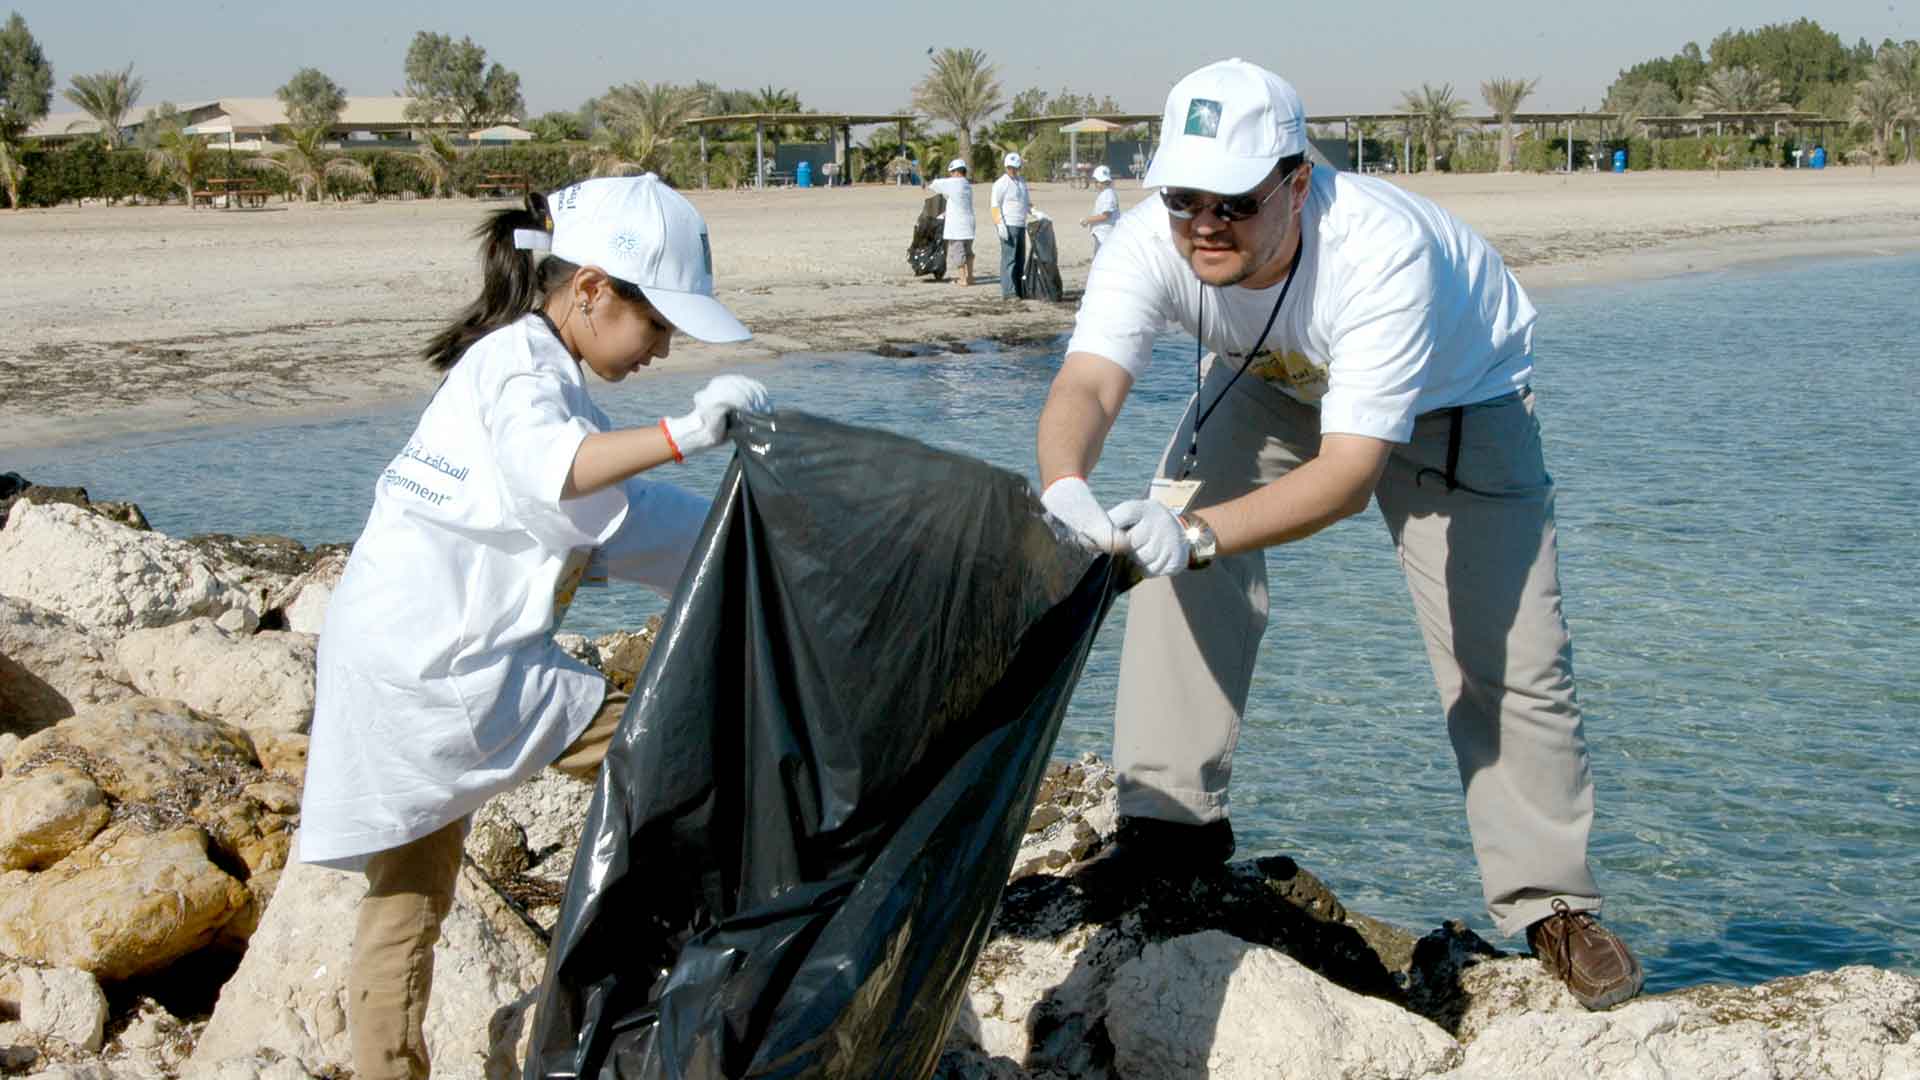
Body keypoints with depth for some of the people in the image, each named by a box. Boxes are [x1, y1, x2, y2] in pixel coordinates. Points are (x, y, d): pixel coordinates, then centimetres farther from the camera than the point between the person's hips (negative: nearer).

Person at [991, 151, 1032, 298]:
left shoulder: (1022, 182, 17)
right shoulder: (1001, 183, -7)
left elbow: (1028, 202, 25)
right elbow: (995, 206, -12)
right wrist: (1000, 225, -21)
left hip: (1020, 225, 8)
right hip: (1008, 225, -8)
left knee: (1020, 259, 10)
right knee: (1009, 258, -10)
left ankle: (1019, 289, 16)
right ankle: (1008, 291, -10)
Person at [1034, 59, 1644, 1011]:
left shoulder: (1384, 251, -43)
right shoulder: (1152, 240, -31)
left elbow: (1351, 470, -46)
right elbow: (1088, 381, -42)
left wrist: (1199, 532, -60)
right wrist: (1065, 487, -64)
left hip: (1454, 400, -4)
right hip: (1279, 386, 4)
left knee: (1506, 661, -8)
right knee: (1170, 540, -18)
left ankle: (1552, 905, 10)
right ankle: (1172, 817, -6)